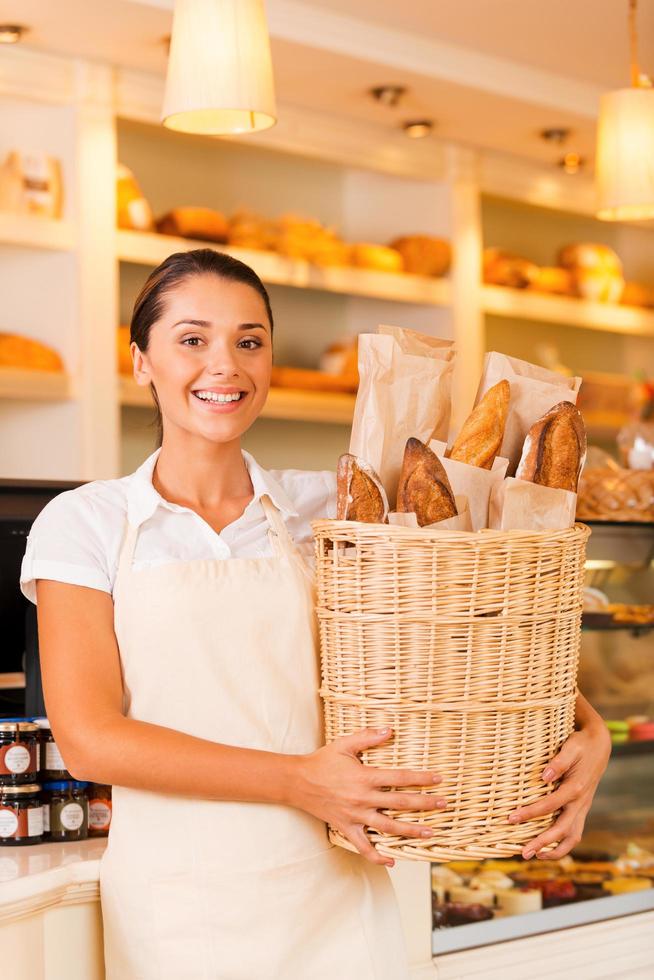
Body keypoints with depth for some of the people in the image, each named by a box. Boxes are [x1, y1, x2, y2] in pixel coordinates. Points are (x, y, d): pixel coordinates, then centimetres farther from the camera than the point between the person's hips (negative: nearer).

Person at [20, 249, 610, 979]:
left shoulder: (325, 509, 3)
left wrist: (587, 729, -14)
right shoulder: (85, 524, -2)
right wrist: (296, 781, -19)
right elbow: (88, 737, -10)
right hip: (176, 910, -2)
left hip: (333, 900, 2)